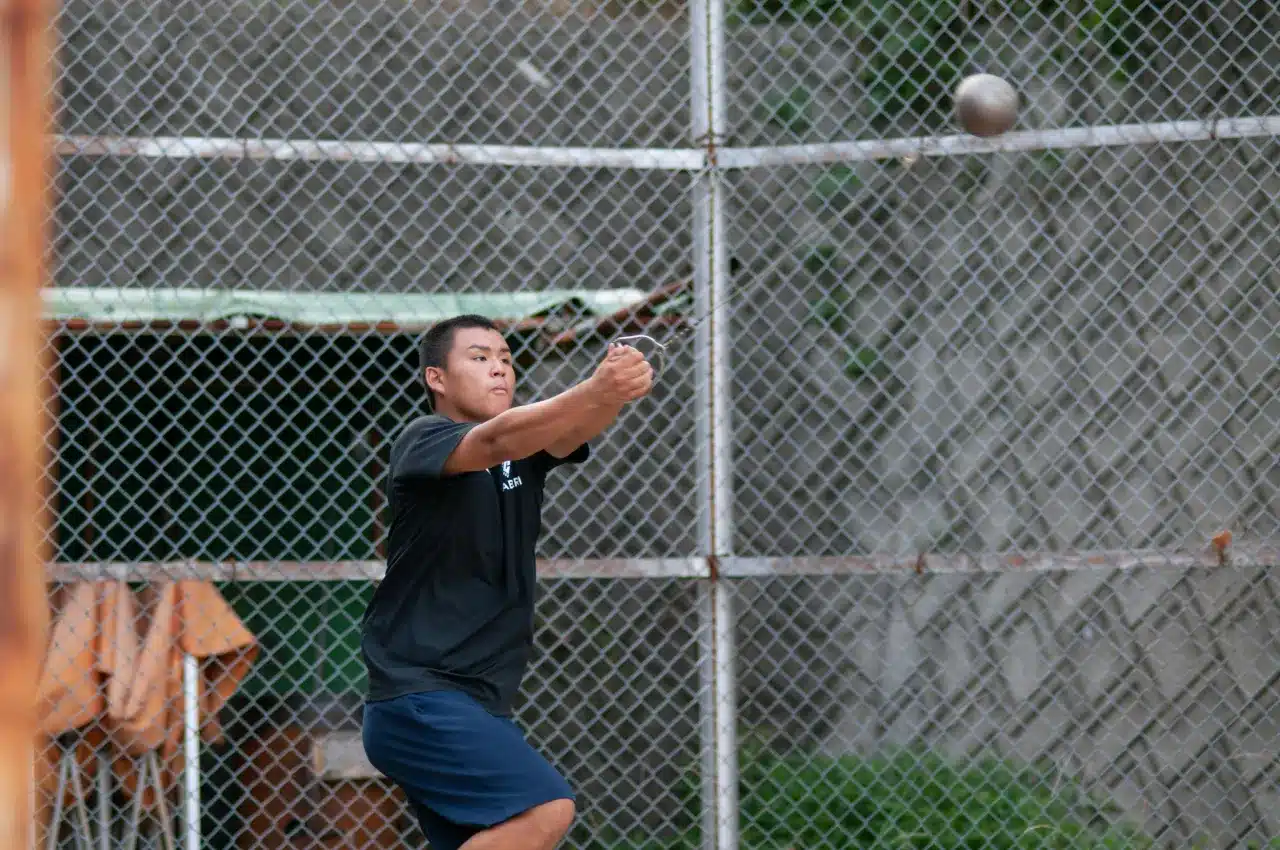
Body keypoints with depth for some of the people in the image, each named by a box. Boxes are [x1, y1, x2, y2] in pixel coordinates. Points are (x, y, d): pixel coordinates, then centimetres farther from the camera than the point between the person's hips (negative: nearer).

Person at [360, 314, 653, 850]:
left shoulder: (527, 445, 13)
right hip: (418, 699, -8)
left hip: (478, 705, 8)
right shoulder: (423, 442, -7)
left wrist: (617, 394, -34)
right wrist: (593, 391, -45)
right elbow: (496, 441, -29)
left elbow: (569, 434, -10)